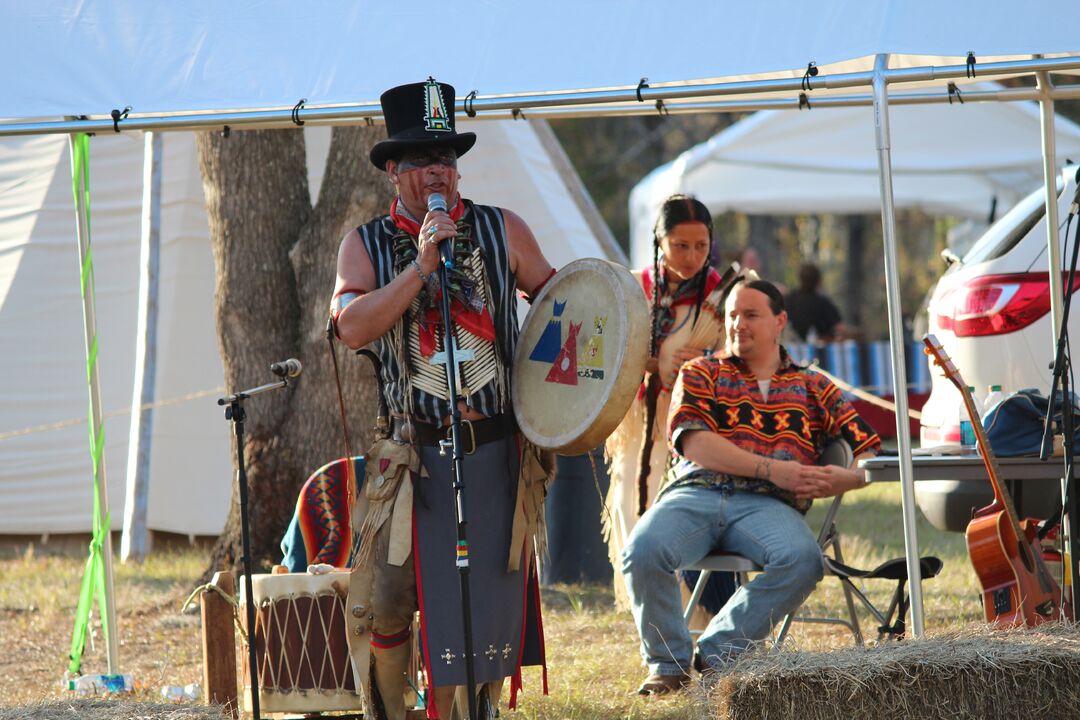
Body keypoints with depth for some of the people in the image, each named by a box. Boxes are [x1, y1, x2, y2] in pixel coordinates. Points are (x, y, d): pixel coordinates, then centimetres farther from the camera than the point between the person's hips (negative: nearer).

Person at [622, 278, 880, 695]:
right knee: (643, 551, -33)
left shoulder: (814, 390, 23)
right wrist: (771, 469, -10)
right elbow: (693, 443, 1)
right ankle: (667, 662, -8)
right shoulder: (700, 374, 20)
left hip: (767, 505, 0)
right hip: (696, 493, 0)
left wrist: (839, 480, -8)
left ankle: (718, 652, -15)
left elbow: (870, 455, 17)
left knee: (804, 561, -34)